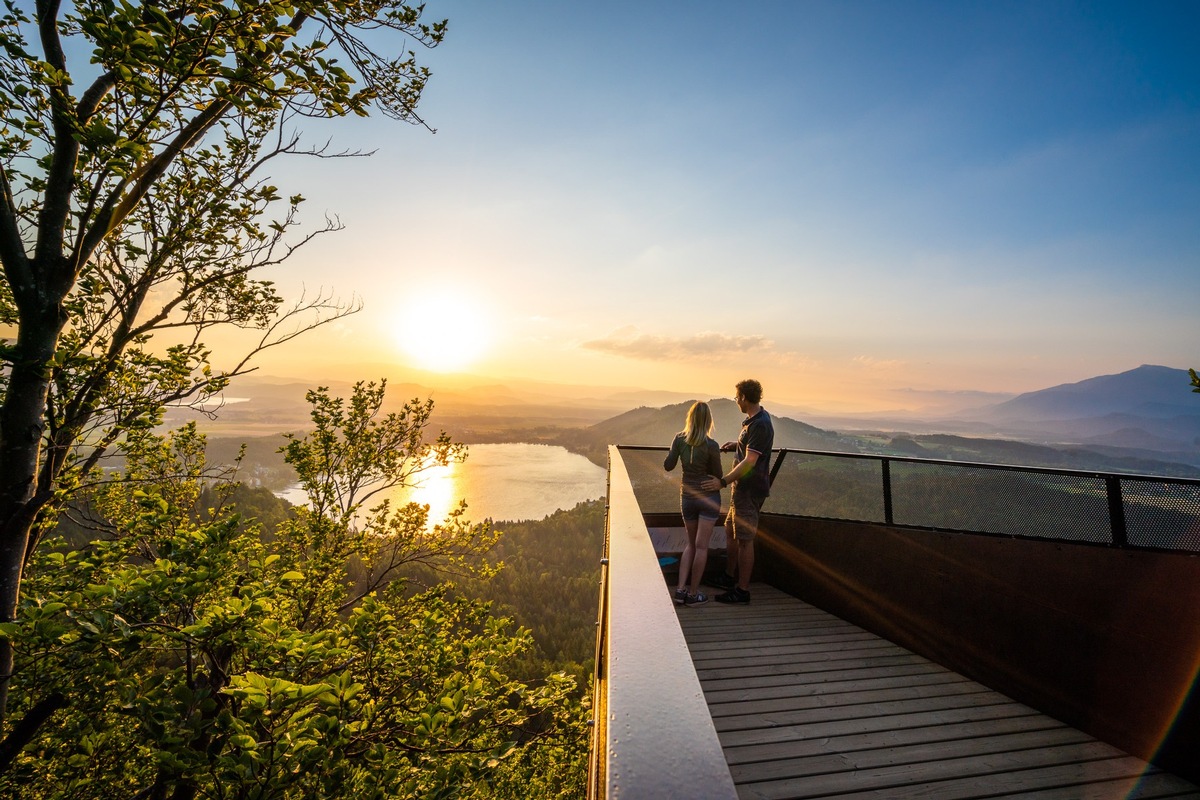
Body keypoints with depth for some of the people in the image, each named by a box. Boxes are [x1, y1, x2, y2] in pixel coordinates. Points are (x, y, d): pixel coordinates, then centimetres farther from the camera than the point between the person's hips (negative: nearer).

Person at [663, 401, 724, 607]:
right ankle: (693, 594, 14)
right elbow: (718, 475, -6)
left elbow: (668, 466, 0)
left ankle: (680, 589, 15)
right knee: (701, 545, 5)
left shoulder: (679, 438, -7)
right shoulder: (711, 445, -17)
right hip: (709, 496, -4)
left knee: (691, 543, 18)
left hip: (687, 496, 4)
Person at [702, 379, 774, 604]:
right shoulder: (756, 419, 11)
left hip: (750, 490, -11)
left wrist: (723, 481, -27)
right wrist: (737, 444, 17)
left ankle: (742, 590, 12)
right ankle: (730, 577, 34)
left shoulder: (760, 425, -21)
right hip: (743, 487, 11)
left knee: (744, 539, 0)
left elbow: (749, 461, -26)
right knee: (730, 530, 20)